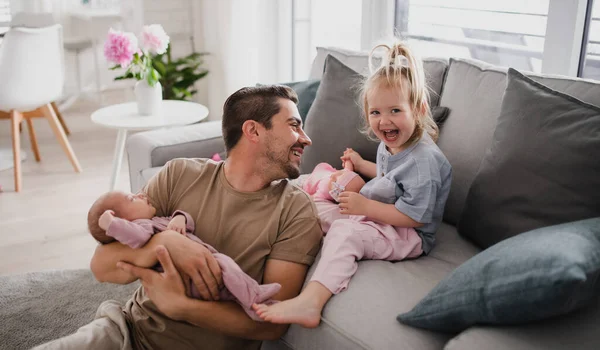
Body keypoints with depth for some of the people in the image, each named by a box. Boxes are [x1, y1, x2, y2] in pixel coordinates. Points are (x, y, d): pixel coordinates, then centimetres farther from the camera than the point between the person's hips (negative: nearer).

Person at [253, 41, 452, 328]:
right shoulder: (390, 144, 5)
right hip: (375, 215, 11)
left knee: (345, 233, -35)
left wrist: (365, 206, -29)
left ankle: (309, 301, -48)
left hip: (410, 236, -10)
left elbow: (414, 216, -28)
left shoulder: (424, 159, -26)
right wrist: (361, 165, 17)